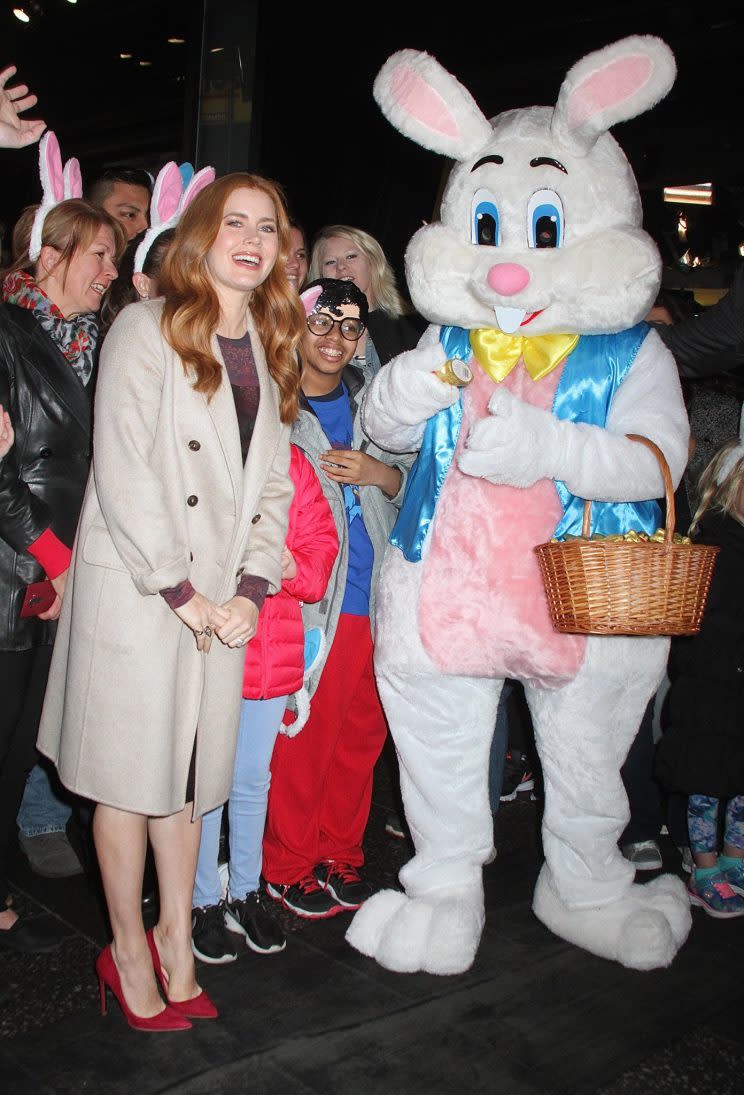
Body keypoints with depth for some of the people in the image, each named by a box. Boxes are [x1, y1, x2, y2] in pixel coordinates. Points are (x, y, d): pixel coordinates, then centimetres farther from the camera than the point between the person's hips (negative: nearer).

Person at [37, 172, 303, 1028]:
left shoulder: (269, 349, 14)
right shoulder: (147, 329, -6)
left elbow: (273, 484, 12)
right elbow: (123, 475, -13)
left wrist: (251, 589, -1)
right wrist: (178, 590, -12)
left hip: (221, 600, 5)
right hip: (134, 590, -5)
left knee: (190, 769, 13)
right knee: (130, 773, 5)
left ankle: (175, 939, 27)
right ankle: (129, 951, 21)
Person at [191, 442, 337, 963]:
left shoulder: (293, 462, 6)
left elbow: (321, 539, 8)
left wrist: (296, 566, -12)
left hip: (273, 654, 4)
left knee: (253, 779, 17)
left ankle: (246, 893, 34)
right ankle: (206, 902, 23)